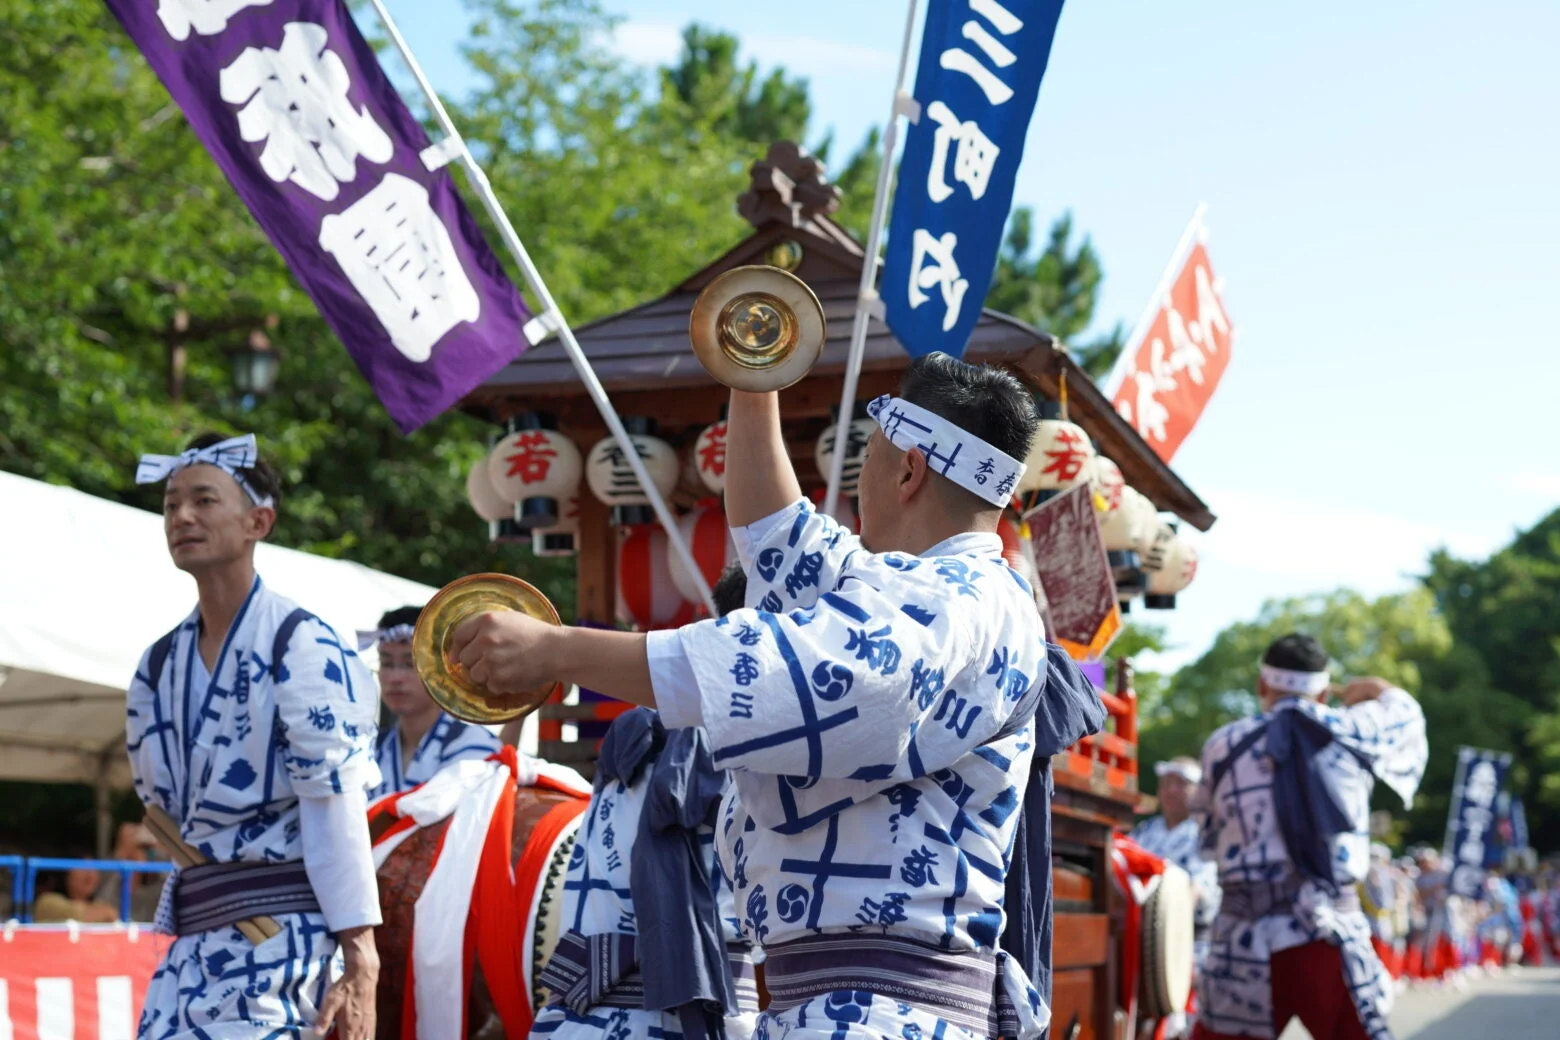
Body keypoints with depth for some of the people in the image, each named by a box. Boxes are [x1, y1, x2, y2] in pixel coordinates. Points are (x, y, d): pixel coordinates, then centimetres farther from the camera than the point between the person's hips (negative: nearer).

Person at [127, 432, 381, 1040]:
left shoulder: (299, 644, -8)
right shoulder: (159, 667, 14)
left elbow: (337, 807, -13)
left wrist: (358, 963, -18)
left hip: (282, 931, -7)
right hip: (195, 941, 7)